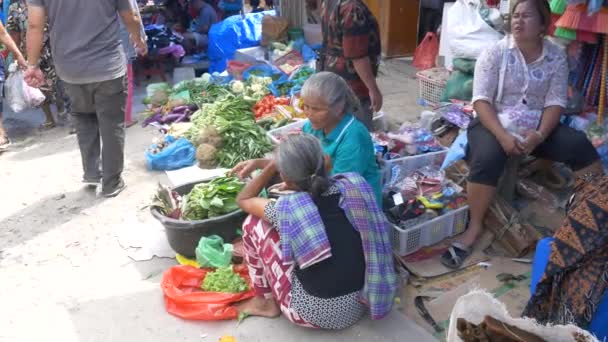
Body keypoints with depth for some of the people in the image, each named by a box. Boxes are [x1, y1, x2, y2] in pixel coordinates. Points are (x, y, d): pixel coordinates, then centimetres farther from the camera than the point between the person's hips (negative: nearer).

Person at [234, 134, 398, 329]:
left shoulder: (288, 209, -20)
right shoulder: (355, 184, -11)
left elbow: (243, 200, 0)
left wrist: (273, 165, 1)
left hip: (315, 312, -5)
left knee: (254, 223, 4)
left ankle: (265, 302, 19)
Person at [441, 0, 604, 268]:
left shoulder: (556, 56, 2)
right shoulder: (495, 52, -7)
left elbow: (555, 102, -3)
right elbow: (481, 100, -13)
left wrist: (540, 134, -23)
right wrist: (503, 136, -27)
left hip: (538, 127, 3)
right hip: (494, 123, -3)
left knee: (581, 146, -19)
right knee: (487, 158, -34)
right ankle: (475, 226, -17)